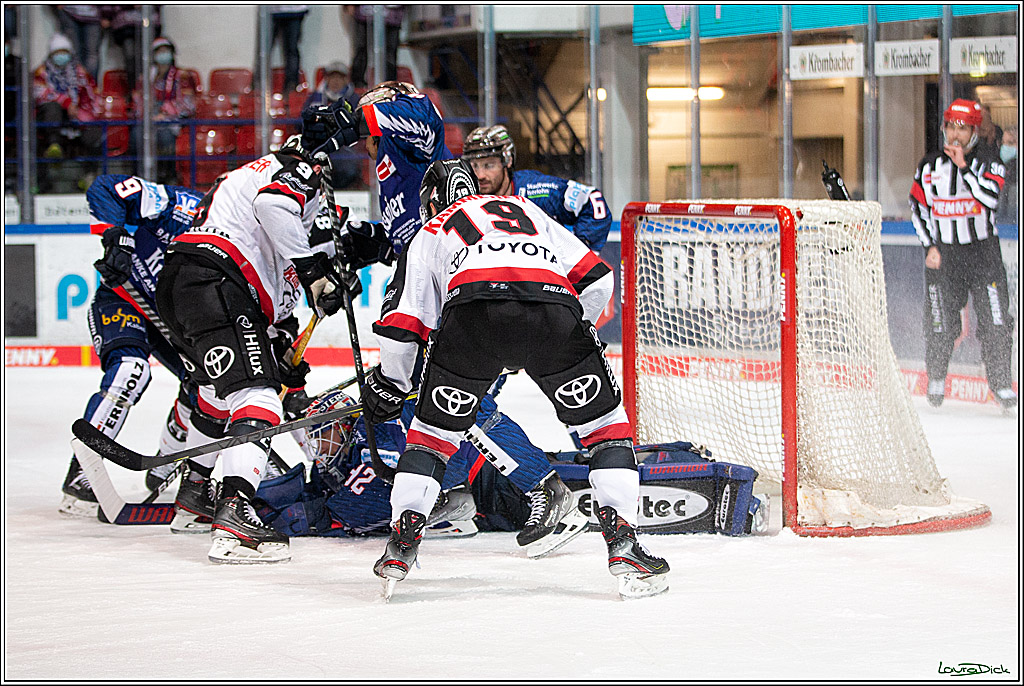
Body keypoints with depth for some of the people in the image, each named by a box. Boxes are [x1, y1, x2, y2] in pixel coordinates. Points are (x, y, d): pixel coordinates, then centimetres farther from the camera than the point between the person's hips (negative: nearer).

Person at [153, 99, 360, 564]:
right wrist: (315, 269, -21)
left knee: (224, 389, 33)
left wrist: (281, 351, 34)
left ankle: (194, 487, 50)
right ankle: (234, 514, -38)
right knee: (256, 395, -21)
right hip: (210, 279, -11)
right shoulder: (298, 170, 2)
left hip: (177, 286, 11)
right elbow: (273, 202, -24)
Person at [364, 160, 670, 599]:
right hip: (553, 308, 1)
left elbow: (400, 323, 25)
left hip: (472, 309, -1)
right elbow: (593, 277, 28)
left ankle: (401, 544, 13)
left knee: (434, 428, 21)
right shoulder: (527, 210, 40)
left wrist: (390, 384, 39)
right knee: (605, 422, 16)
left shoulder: (429, 235, 35)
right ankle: (622, 543, 4)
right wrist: (574, 331, 41)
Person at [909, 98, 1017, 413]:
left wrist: (965, 166, -17)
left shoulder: (988, 165, 2)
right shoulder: (930, 166, 6)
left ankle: (1001, 383, 1)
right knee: (940, 323, -3)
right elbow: (918, 207, 10)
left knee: (996, 320, -8)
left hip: (983, 249, -1)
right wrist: (930, 245, 0)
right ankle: (936, 378, 16)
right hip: (943, 251, 1)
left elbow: (991, 198, -17)